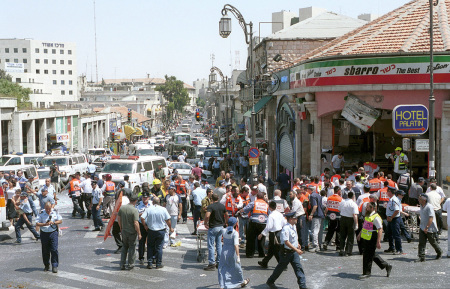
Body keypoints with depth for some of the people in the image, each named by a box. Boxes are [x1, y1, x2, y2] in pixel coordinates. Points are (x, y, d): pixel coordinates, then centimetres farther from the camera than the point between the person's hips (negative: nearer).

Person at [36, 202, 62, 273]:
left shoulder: (55, 212, 3)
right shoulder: (41, 213, -1)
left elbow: (60, 221, 6)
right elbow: (37, 223, -4)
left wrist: (53, 222, -11)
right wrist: (45, 224, -20)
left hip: (53, 233, 0)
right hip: (44, 233, 0)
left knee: (54, 250, -7)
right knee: (45, 251, 8)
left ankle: (55, 266, -2)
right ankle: (46, 265, 23)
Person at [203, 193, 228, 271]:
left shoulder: (210, 206, -14)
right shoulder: (222, 206, 5)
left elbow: (207, 215, -29)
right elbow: (226, 215, 16)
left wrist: (205, 223, -13)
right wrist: (225, 223, 30)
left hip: (213, 227, -6)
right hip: (221, 227, 6)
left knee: (211, 245, -1)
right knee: (219, 244, 14)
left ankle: (212, 264, -2)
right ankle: (219, 262, 16)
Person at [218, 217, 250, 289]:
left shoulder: (223, 231, -2)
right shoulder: (235, 233, -16)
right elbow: (236, 245, -24)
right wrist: (238, 256, -24)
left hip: (224, 252, 3)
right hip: (232, 253, -3)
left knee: (222, 269, 7)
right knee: (237, 268, 16)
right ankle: (242, 282, 38)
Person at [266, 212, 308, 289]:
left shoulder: (294, 226, 6)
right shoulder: (286, 228, -22)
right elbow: (286, 242, -27)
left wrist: (297, 244, 13)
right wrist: (296, 250, -29)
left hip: (294, 251, 7)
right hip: (286, 252, -7)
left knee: (298, 268, 0)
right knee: (280, 268, 8)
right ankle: (270, 281, 28)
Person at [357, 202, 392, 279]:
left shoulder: (376, 217, -17)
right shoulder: (367, 216, 12)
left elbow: (380, 230, -21)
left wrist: (378, 242, -25)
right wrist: (360, 234, 31)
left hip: (372, 240, -9)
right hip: (366, 239, 9)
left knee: (368, 256, -3)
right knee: (372, 255, 17)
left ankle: (367, 272, 8)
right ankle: (386, 266, 28)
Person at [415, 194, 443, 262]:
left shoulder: (429, 207, -20)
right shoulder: (421, 206, 8)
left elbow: (431, 218, -25)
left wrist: (427, 227, -29)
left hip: (430, 229, -7)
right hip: (422, 228, 7)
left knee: (433, 242, 10)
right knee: (421, 243, -2)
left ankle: (439, 252, 34)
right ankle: (421, 257, -2)